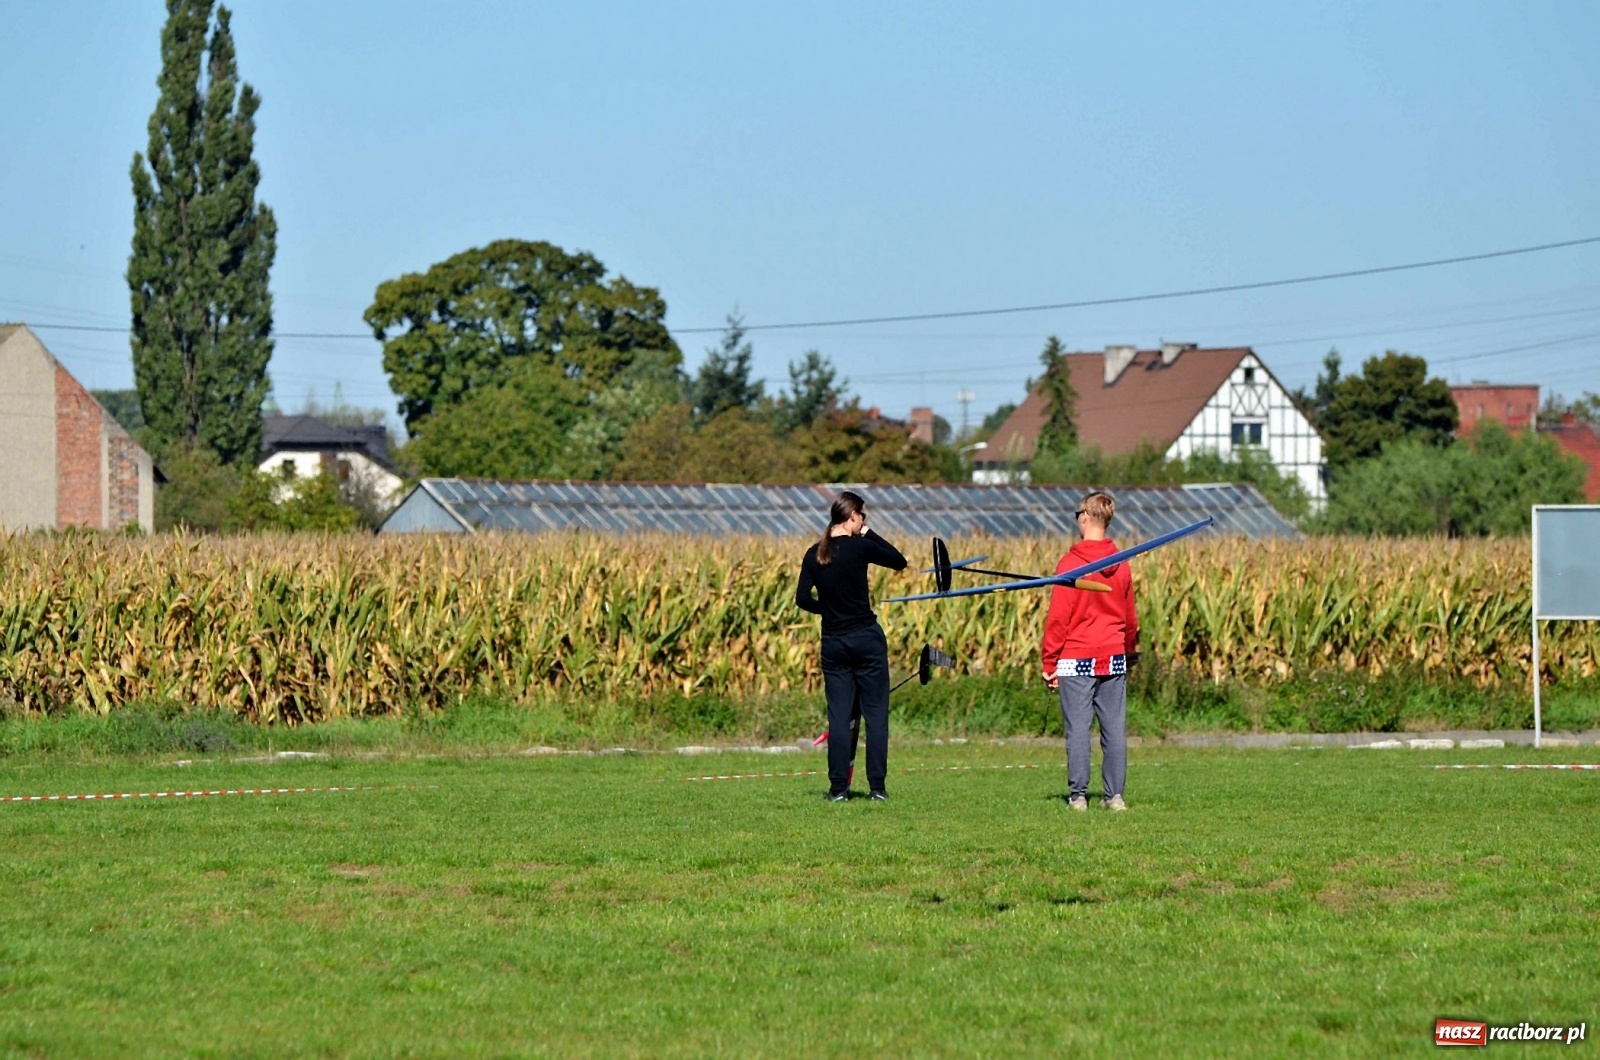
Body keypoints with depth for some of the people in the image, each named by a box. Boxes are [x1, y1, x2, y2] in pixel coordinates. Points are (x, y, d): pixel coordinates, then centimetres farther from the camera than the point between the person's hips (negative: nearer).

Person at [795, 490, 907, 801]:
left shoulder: (814, 555, 2)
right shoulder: (860, 547, -11)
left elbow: (803, 599, 2)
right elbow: (900, 562, 2)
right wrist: (870, 534, 4)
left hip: (833, 642, 4)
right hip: (866, 637, -4)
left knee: (838, 715, 6)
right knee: (876, 713, 3)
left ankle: (838, 787, 2)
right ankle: (877, 786, 1)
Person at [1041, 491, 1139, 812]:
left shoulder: (1071, 564, -8)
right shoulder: (1121, 566, 6)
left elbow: (1058, 618, -9)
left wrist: (1049, 662, -4)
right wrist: (1130, 649, 31)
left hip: (1076, 660, -4)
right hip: (1113, 659, 4)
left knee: (1077, 728, -1)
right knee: (1115, 728, 5)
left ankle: (1078, 795, -2)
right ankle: (1114, 794, 4)